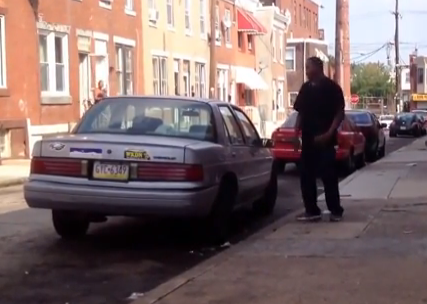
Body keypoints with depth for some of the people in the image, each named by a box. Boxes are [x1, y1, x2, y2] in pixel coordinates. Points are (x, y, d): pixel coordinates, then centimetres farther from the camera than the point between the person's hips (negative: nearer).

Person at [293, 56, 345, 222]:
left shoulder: (331, 87, -4)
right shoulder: (305, 88, 13)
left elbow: (340, 113, -7)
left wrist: (329, 133, -17)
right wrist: (296, 134, 6)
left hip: (324, 139, -6)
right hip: (308, 139, 6)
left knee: (328, 175, -3)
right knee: (306, 175, 5)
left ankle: (336, 210, 7)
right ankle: (312, 210, 13)